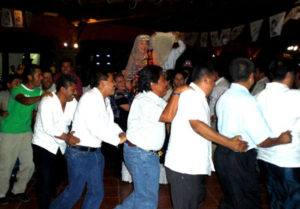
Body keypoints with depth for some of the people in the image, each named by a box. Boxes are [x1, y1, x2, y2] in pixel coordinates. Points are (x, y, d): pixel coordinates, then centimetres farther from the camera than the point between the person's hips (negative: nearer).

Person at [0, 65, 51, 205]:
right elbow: (25, 101, -37)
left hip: (26, 132, 6)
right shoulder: (17, 90, -16)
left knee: (29, 164, 6)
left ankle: (19, 190, 27)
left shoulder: (39, 90, 4)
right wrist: (41, 97, -50)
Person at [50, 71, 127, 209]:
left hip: (95, 152, 8)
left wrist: (121, 133, -4)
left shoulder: (105, 100, 10)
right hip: (80, 152, -8)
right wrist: (118, 140, -19)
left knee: (96, 193, 13)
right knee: (74, 192, 8)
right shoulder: (90, 97, -19)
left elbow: (110, 123, 15)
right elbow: (95, 128, -26)